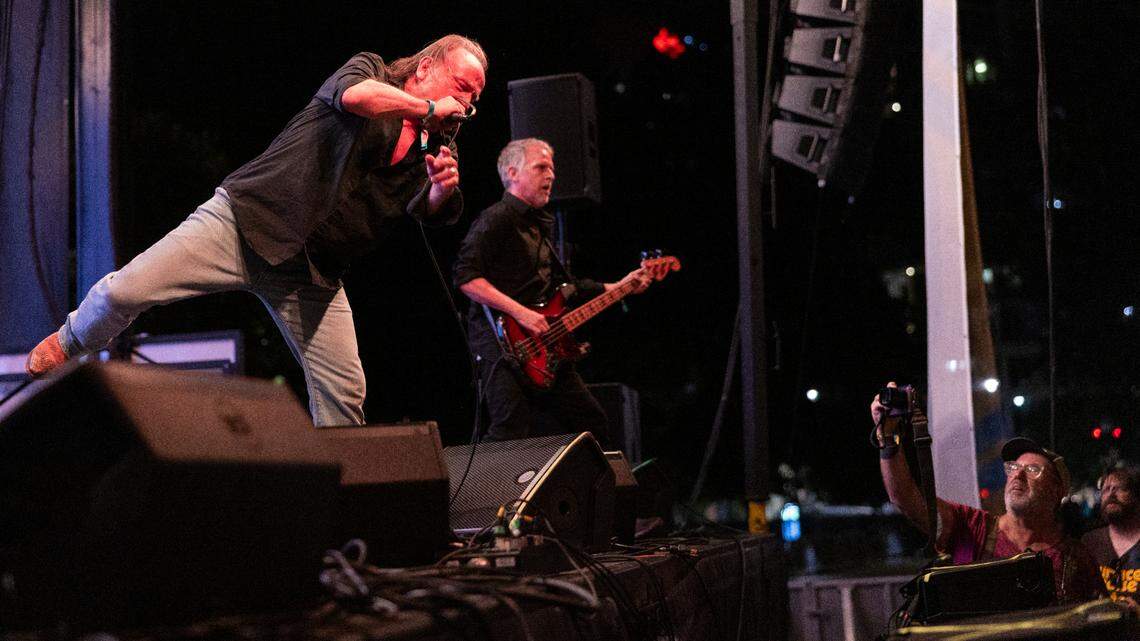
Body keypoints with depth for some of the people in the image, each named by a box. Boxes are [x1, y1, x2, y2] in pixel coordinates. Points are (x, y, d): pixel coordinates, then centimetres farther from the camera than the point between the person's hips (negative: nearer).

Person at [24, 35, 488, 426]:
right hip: (244, 220, -5)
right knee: (125, 290, -13)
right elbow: (352, 94, -27)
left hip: (309, 273, 5)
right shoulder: (370, 70, -2)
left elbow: (432, 214, -3)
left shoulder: (434, 145, 11)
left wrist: (442, 190, -25)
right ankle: (71, 341, 18)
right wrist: (429, 108, -17)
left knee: (344, 390, -4)